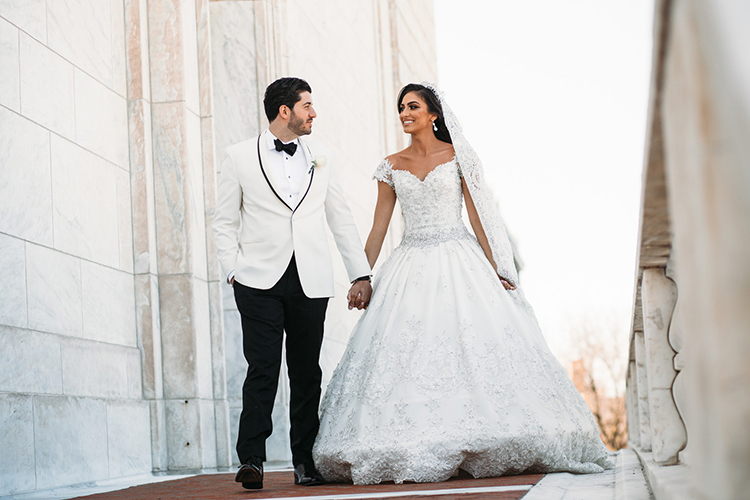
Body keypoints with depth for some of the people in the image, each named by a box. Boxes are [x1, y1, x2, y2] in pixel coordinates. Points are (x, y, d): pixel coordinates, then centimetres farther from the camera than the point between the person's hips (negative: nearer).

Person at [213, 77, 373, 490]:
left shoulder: (321, 160, 14)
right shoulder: (239, 157, 6)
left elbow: (341, 220, 16)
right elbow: (224, 221, 8)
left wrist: (361, 274, 11)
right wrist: (233, 269, -4)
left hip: (311, 282, 3)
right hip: (260, 280, -3)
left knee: (307, 372, 5)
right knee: (262, 369, -9)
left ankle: (305, 462, 13)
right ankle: (251, 460, -6)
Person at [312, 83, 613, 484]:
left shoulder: (458, 157, 3)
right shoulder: (391, 166, 10)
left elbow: (478, 217, 1)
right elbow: (378, 227, 11)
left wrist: (494, 271, -7)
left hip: (457, 262, -3)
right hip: (410, 267, 3)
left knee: (474, 348, -10)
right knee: (404, 355, -5)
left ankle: (482, 450, -2)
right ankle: (417, 454, 0)